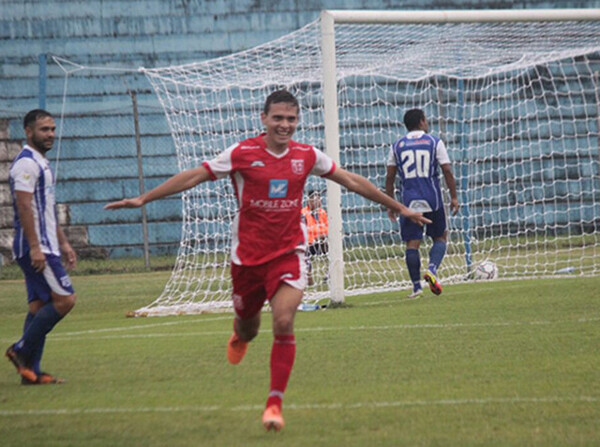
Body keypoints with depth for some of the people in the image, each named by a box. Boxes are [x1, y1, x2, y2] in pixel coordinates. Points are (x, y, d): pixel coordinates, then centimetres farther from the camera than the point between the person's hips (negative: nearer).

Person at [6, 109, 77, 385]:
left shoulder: (40, 163, 19)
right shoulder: (26, 163, -13)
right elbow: (24, 207, -20)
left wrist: (63, 243, 24)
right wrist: (35, 247, -25)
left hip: (44, 247, 10)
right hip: (37, 248, -10)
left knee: (40, 305, 7)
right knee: (64, 299, -13)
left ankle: (31, 371, 7)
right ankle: (22, 350, -8)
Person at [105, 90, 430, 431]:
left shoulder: (307, 156, -1)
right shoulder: (242, 154, -8)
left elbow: (352, 181, 10)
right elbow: (193, 177, -5)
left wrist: (398, 207, 14)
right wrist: (143, 199, -9)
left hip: (289, 253, 0)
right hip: (247, 255, 0)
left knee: (284, 324, -18)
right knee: (248, 328, 14)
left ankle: (275, 403, -7)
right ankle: (240, 337, 55)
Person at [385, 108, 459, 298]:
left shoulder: (397, 146, 8)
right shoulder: (434, 142, 3)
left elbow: (390, 177, 7)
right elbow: (447, 171, -3)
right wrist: (454, 197, 3)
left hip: (409, 202, 1)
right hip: (432, 200, -1)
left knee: (412, 243, 2)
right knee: (440, 237, 13)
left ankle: (416, 286, -3)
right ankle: (432, 269, -11)